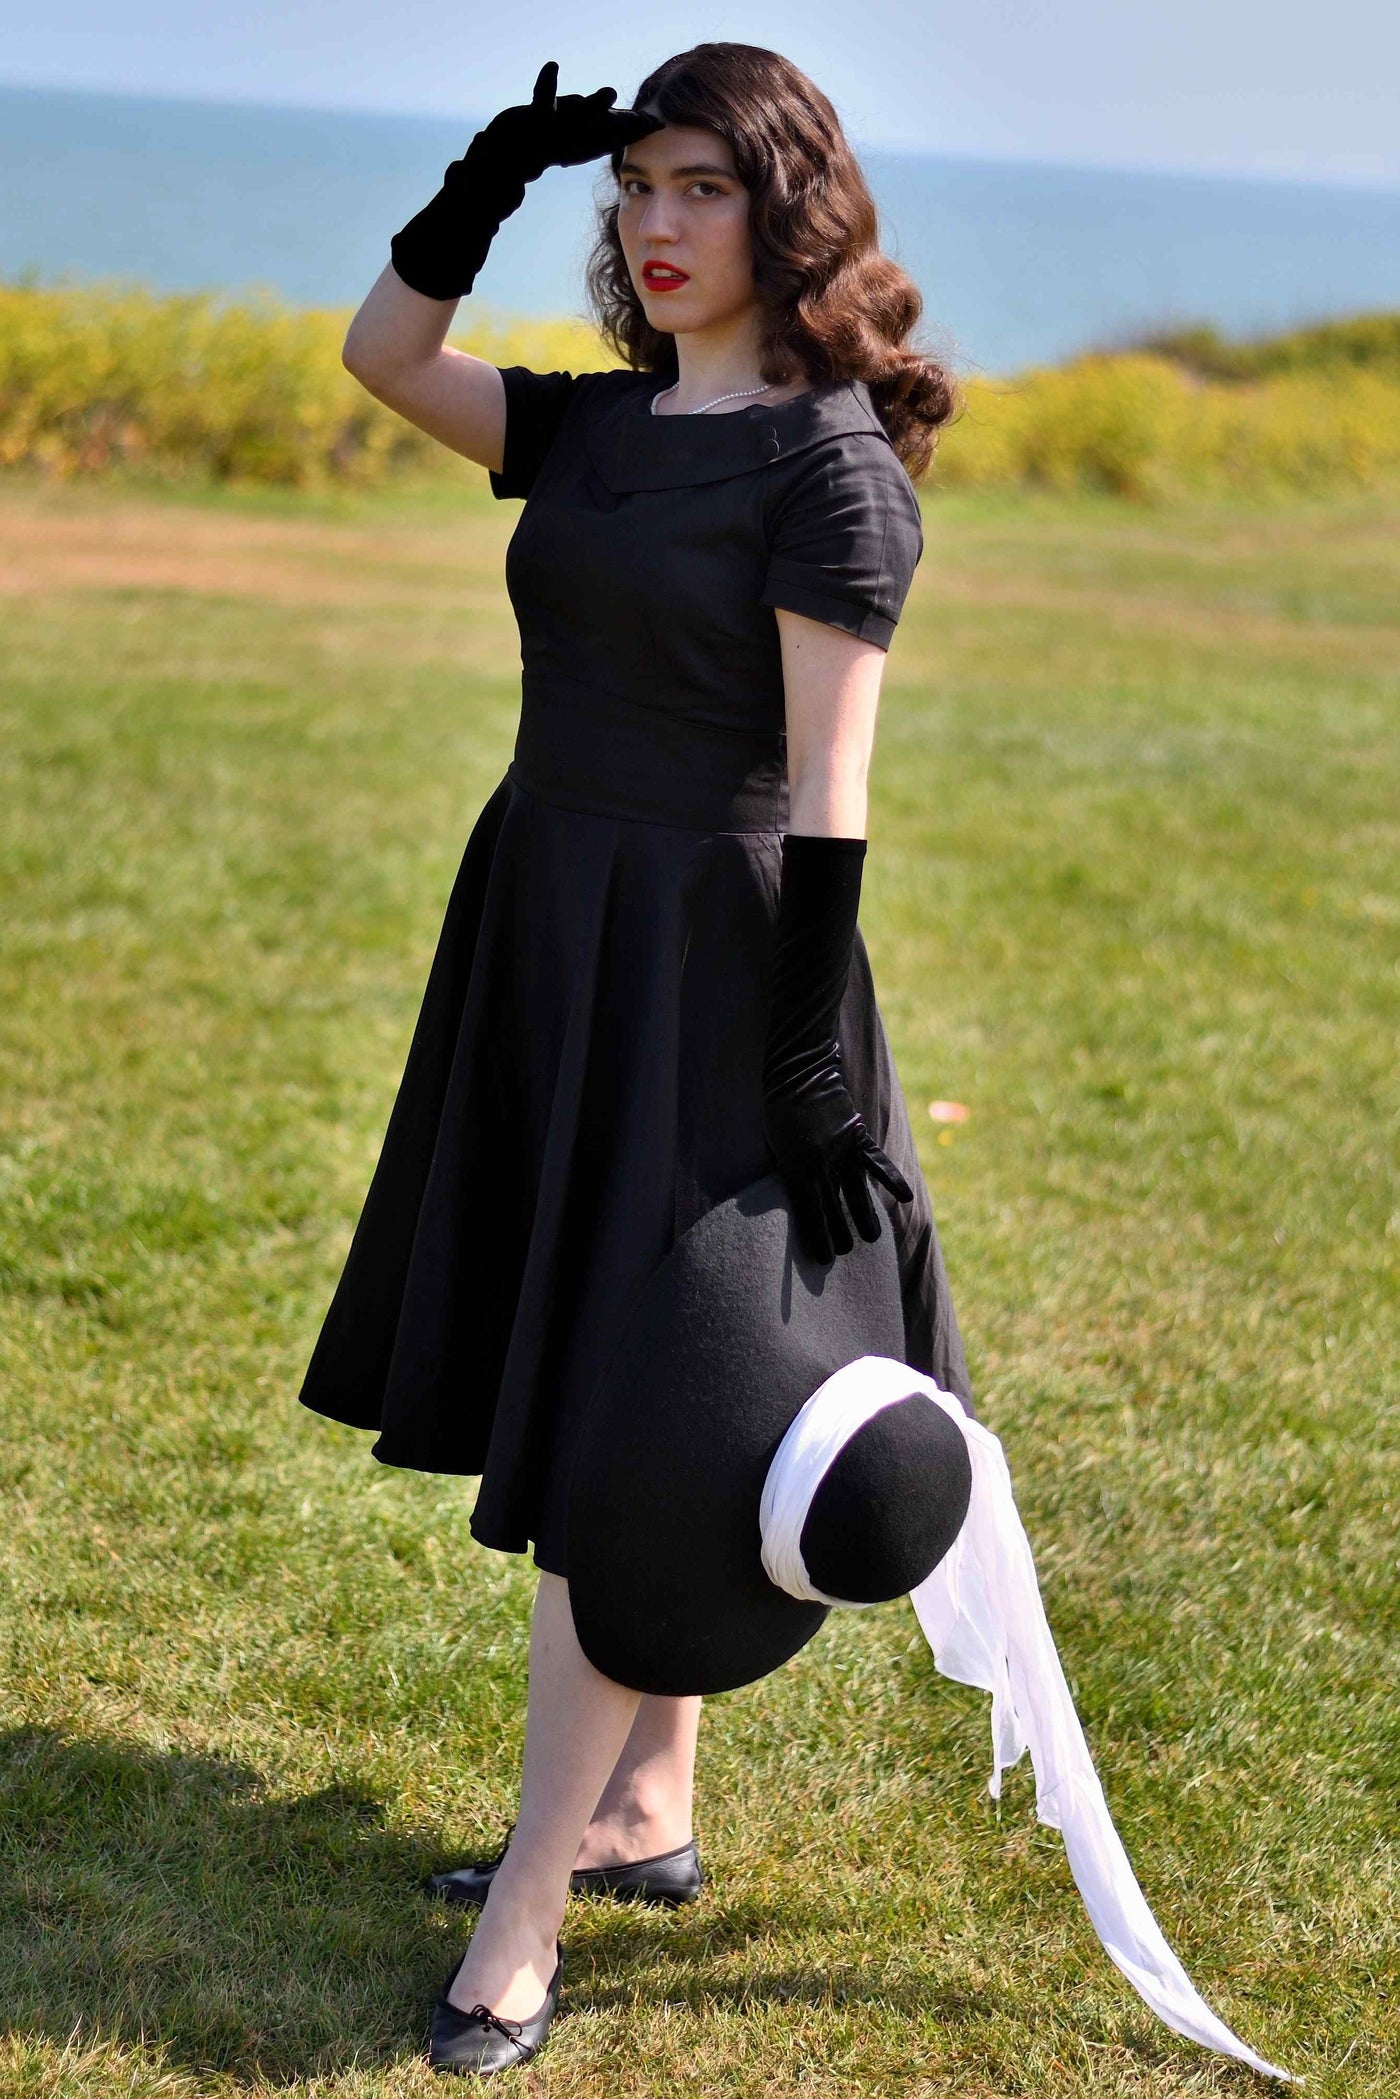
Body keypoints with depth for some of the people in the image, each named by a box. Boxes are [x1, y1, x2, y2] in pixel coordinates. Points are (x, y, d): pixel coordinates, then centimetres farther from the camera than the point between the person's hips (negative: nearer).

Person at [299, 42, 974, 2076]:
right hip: (545, 935, 8)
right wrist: (496, 175, 1)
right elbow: (382, 353, 14)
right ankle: (649, 1806, 29)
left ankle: (530, 1909, 4)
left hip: (703, 966, -8)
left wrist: (817, 1056, -20)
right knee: (575, 1405, 14)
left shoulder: (830, 455, -12)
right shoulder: (605, 423, 10)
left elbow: (826, 781, -16)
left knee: (611, 1440, -4)